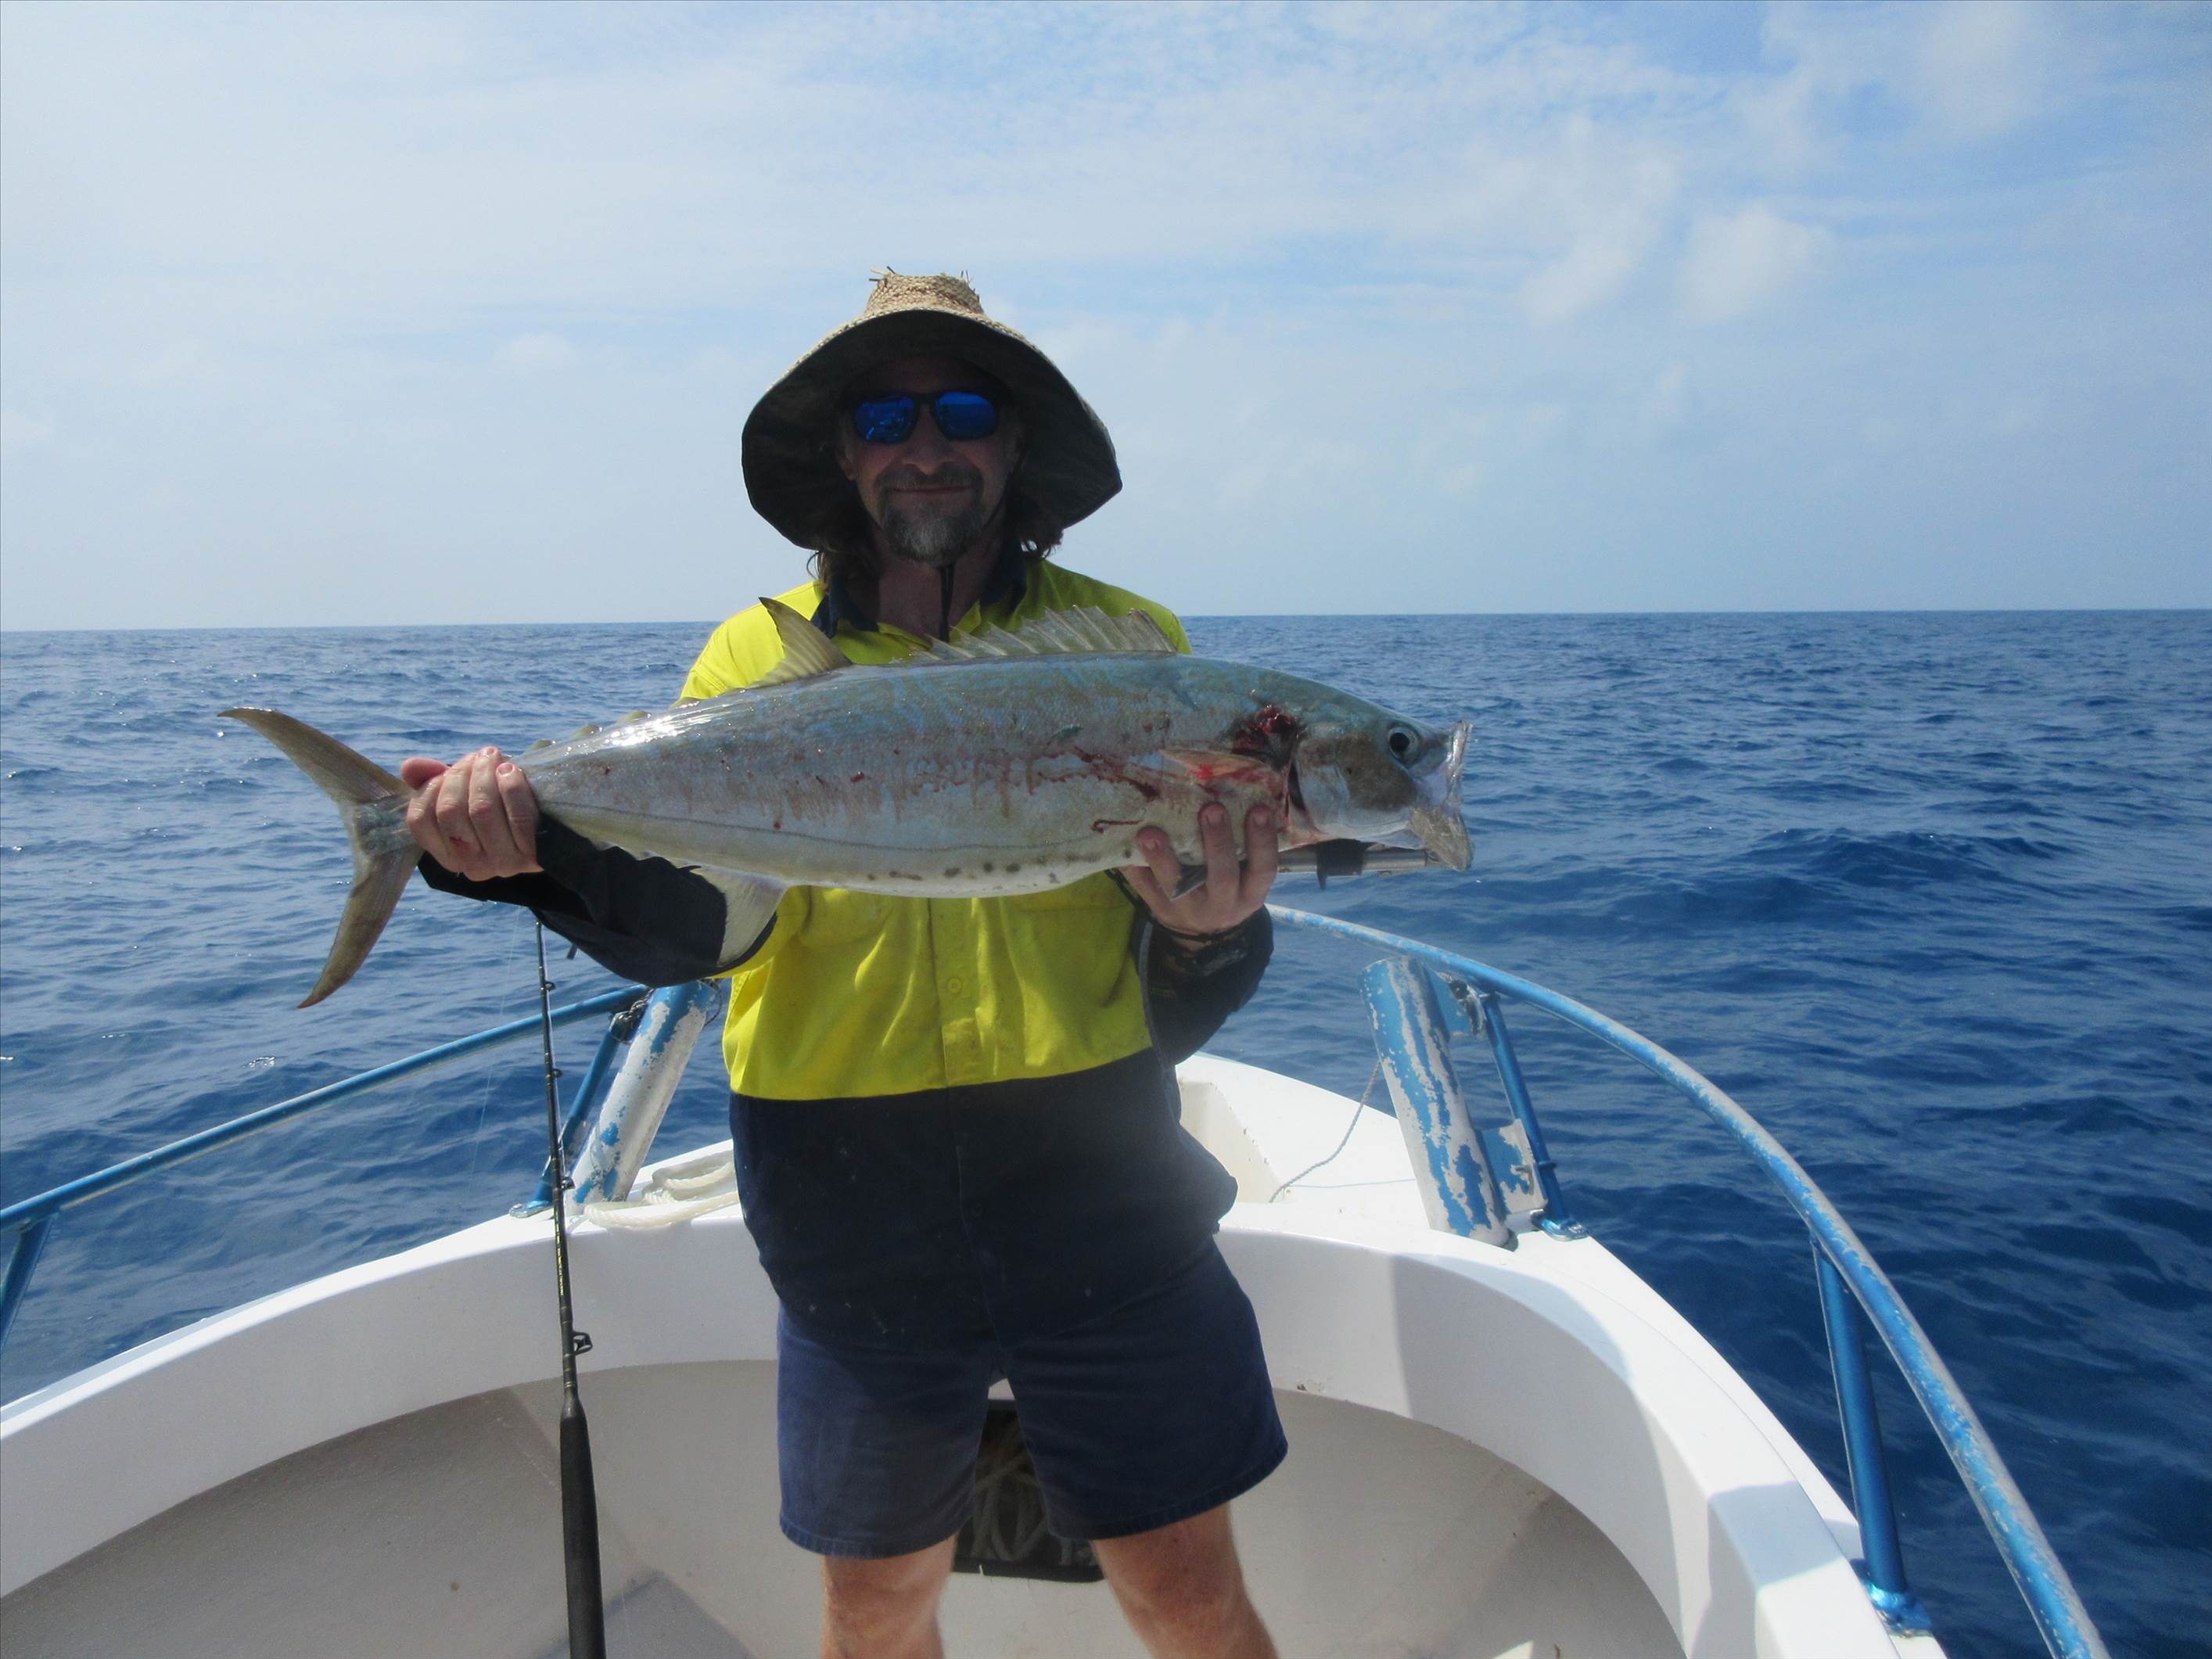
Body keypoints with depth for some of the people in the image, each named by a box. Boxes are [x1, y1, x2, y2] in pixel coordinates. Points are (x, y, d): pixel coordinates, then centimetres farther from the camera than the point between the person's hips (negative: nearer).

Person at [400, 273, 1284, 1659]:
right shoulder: (760, 657, 4)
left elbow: (1180, 1016, -1)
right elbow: (690, 926, -7)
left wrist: (1212, 935, -23)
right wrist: (539, 845, -24)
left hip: (1096, 1194, -1)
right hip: (851, 1219, 2)